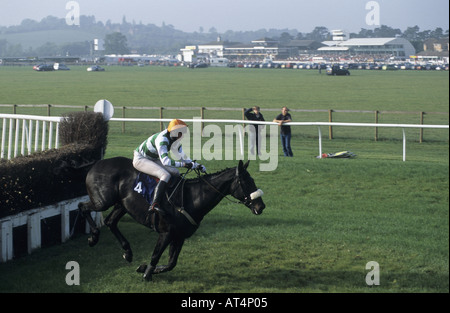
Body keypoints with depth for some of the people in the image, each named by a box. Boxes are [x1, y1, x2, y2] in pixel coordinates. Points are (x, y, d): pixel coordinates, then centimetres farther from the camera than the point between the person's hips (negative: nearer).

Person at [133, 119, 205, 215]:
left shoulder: (176, 141, -4)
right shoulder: (162, 139, -31)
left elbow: (182, 156, 7)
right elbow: (165, 161, -41)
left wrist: (197, 165, -4)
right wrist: (183, 164, -45)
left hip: (153, 159, 10)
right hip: (140, 159, -10)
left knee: (175, 173, 5)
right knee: (165, 175, -27)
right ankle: (155, 204, -36)